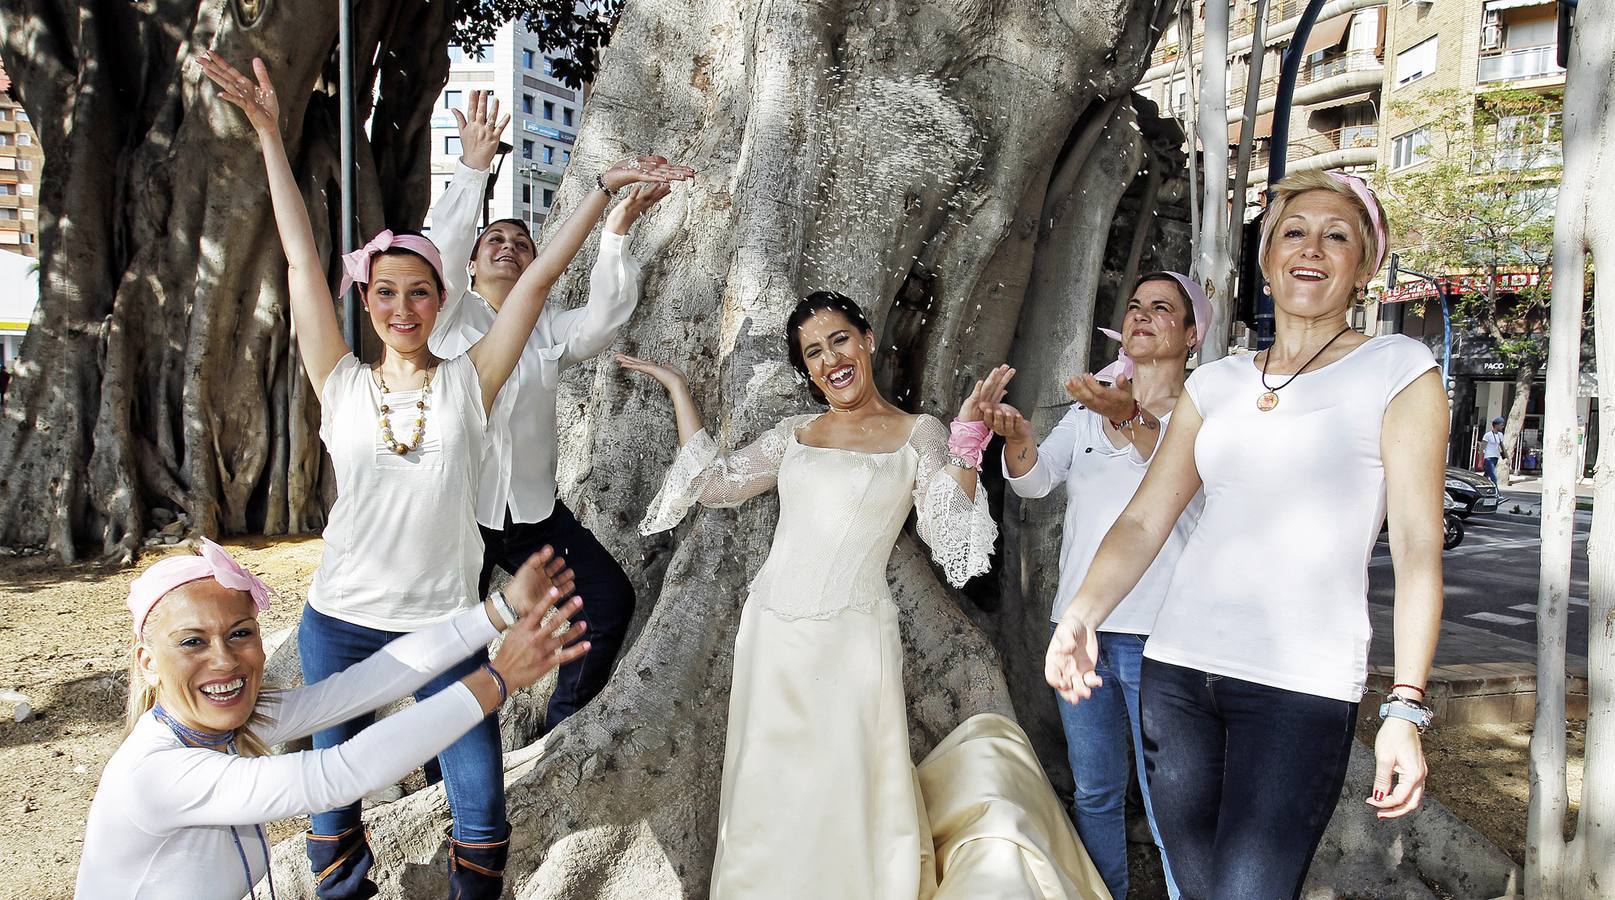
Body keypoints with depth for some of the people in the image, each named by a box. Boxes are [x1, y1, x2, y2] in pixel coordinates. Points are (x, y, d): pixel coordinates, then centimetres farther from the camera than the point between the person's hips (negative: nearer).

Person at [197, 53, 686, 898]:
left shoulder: (468, 382, -3)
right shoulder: (343, 386, -2)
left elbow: (538, 277, -7)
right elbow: (301, 259, -5)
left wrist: (605, 186, -8)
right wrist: (269, 135, -6)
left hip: (444, 625, -1)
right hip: (340, 622, 1)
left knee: (481, 805, 4)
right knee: (332, 799, 16)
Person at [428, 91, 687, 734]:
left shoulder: (549, 330, 9)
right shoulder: (451, 316, 2)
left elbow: (604, 318, -10)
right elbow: (440, 252, -16)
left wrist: (615, 231, -21)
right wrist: (473, 168, -24)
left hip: (535, 512, 3)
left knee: (610, 598, 0)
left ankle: (561, 726, 20)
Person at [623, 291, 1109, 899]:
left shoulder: (919, 435, 3)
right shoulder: (794, 434, 14)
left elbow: (952, 539, -6)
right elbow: (714, 483, 14)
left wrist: (967, 437, -15)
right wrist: (679, 390, 17)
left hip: (850, 642, -4)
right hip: (771, 637, 4)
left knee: (843, 800, -3)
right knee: (768, 799, 8)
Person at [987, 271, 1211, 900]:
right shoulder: (1087, 412, 14)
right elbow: (1035, 480, -1)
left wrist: (1129, 417, -42)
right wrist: (1017, 438, -23)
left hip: (1155, 635, -5)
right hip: (1079, 626, 5)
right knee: (1094, 793, 15)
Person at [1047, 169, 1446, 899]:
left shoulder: (1398, 369, 0)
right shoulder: (1216, 383, 11)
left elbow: (1417, 548, -5)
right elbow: (1143, 520, 6)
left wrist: (1406, 709, -12)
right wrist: (1081, 614, -11)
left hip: (1301, 687, -4)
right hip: (1177, 668, 4)